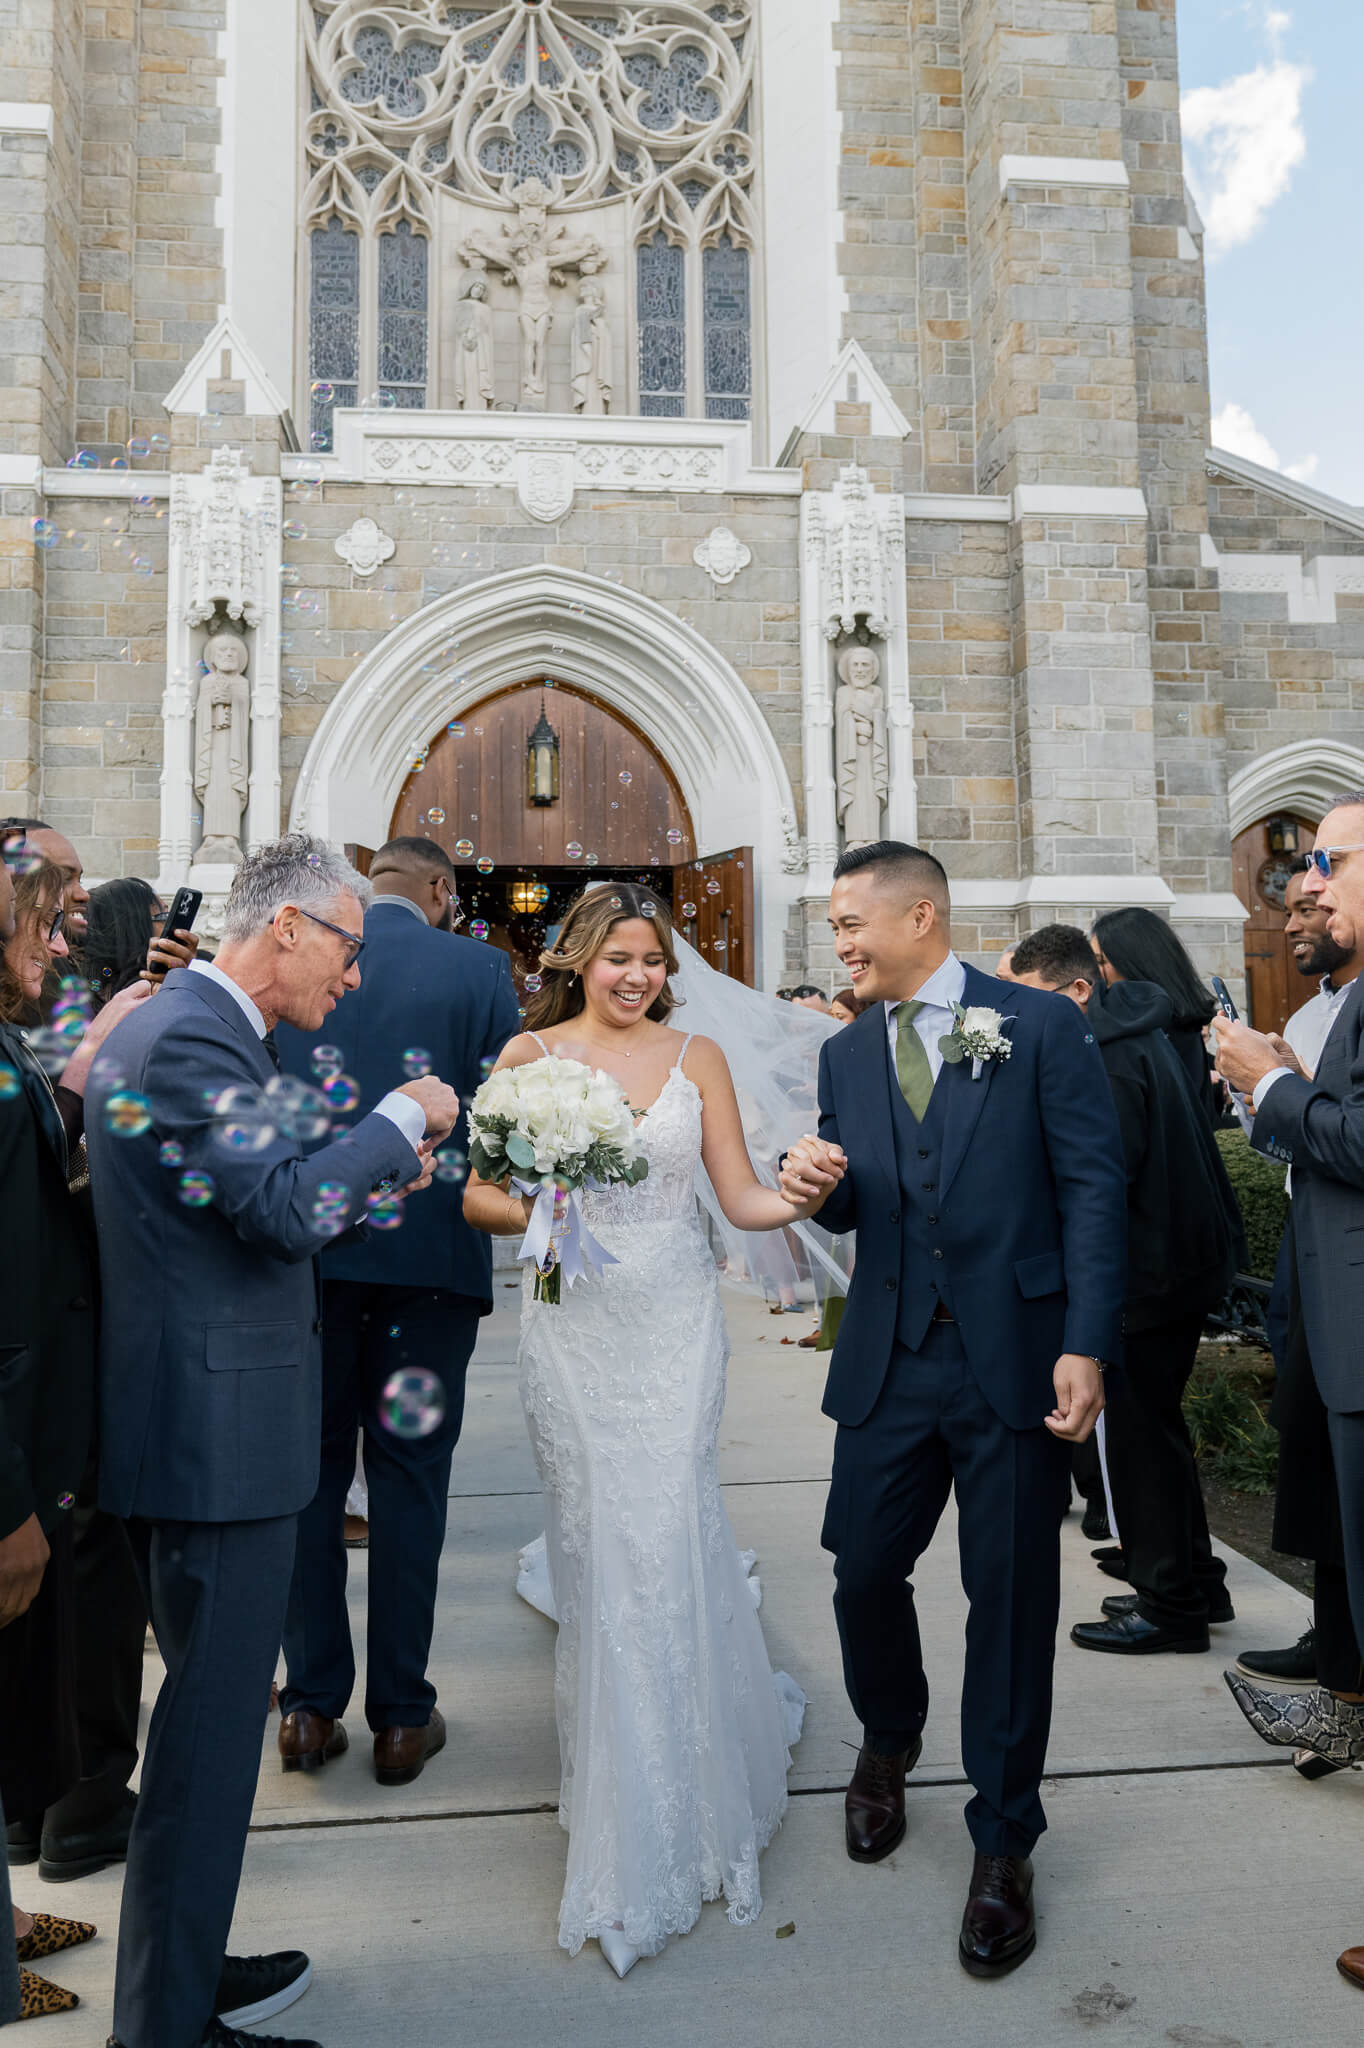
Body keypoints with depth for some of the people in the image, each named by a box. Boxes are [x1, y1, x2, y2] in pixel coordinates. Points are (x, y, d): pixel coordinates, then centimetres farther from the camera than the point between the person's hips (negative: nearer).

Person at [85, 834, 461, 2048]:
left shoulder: (194, 1025, 13)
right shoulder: (190, 1041, -20)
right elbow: (288, 1209, -27)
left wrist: (367, 1172, 11)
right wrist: (402, 1118, -15)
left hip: (197, 1429, 11)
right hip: (217, 1434, -11)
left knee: (213, 1711, 22)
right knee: (212, 1726, 3)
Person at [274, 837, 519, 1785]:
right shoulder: (479, 968, -5)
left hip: (304, 1247, 2)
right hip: (428, 1252, -2)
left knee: (311, 1468, 13)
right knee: (410, 1475, 9)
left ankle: (312, 1707, 22)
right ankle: (401, 1716, 19)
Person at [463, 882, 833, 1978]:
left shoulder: (697, 1057, 4)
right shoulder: (530, 1054, 3)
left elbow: (742, 1198, 1)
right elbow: (479, 1195, 4)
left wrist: (807, 1194, -19)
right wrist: (536, 1213, -17)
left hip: (674, 1322, 0)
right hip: (573, 1324, 0)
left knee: (666, 1544, -2)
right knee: (595, 1548, 4)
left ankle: (673, 1817, 21)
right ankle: (619, 1797, 26)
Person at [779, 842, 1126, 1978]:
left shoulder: (1042, 1027, -3)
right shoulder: (845, 1054, 11)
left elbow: (1094, 1189, -7)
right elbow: (852, 1211, 13)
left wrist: (1087, 1346, -15)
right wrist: (819, 1184, -11)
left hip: (1014, 1361, -4)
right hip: (890, 1363, 4)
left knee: (1011, 1602, 6)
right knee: (863, 1569, 9)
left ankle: (1003, 1849, 26)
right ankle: (889, 1745, 42)